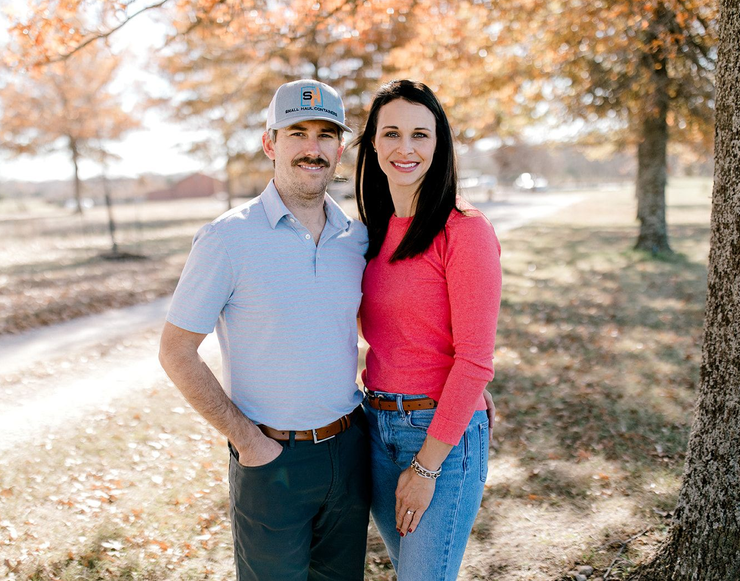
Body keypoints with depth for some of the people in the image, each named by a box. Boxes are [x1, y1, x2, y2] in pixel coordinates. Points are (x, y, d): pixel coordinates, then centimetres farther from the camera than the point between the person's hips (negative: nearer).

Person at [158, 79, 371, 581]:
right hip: (271, 459, -4)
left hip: (349, 447, 5)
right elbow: (177, 354, -10)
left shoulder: (359, 236, 0)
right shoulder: (230, 238, -14)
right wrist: (248, 441, -11)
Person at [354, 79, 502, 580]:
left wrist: (426, 465, -13)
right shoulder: (375, 230, 8)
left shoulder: (467, 231, -14)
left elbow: (475, 360, -16)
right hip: (377, 426, 7)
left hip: (443, 433, -6)